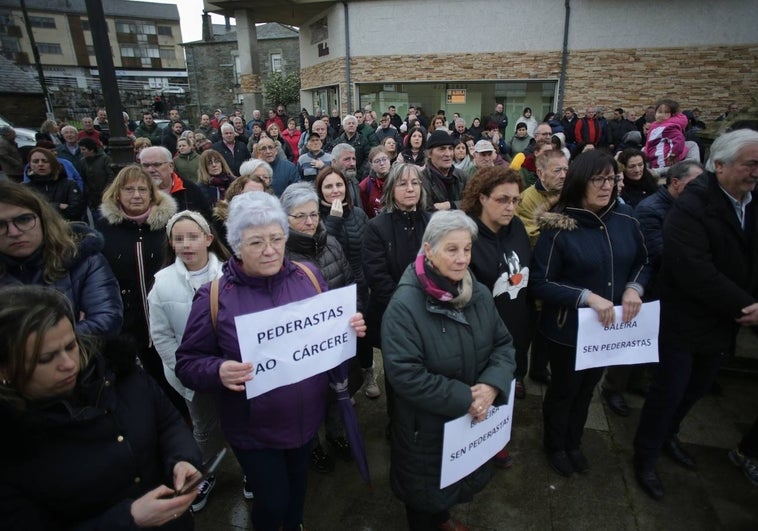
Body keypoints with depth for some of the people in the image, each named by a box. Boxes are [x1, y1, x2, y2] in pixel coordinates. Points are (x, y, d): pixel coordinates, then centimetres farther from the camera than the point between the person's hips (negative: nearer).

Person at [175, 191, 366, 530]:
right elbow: (187, 362, -11)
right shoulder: (215, 295, -17)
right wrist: (218, 372, -31)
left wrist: (351, 329, -18)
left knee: (298, 484, 28)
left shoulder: (309, 276, -8)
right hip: (253, 427, -3)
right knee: (273, 502, 14)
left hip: (306, 416, 4)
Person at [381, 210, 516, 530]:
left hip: (474, 419, 6)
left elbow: (503, 344, 0)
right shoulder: (405, 305, -26)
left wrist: (492, 385, -18)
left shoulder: (479, 294, -5)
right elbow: (404, 374, -28)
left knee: (459, 480, 30)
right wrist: (463, 399, -25)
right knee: (427, 487, 20)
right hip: (426, 425, -6)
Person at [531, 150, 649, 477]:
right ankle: (555, 446, 44)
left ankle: (574, 443, 50)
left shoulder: (625, 218, -5)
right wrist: (586, 297, -28)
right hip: (568, 328, -5)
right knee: (563, 389, 16)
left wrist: (634, 288, -12)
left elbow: (643, 263, 8)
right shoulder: (558, 227, -20)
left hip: (611, 325, 5)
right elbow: (541, 283, -18)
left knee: (587, 388, 24)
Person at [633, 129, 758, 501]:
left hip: (723, 323, 8)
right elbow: (698, 275, -28)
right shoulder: (691, 208, -21)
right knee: (669, 392, 5)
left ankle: (666, 435, 46)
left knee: (696, 389, 22)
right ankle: (645, 456, 26)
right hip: (686, 324, -7)